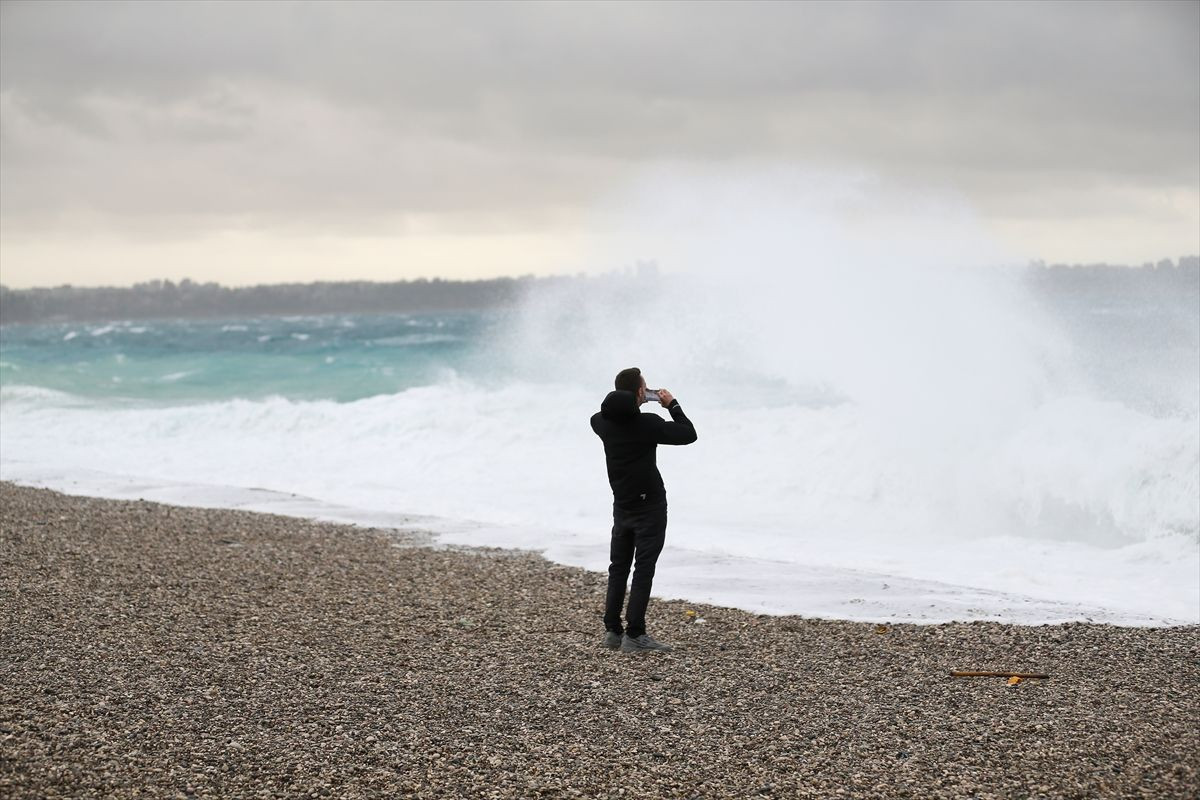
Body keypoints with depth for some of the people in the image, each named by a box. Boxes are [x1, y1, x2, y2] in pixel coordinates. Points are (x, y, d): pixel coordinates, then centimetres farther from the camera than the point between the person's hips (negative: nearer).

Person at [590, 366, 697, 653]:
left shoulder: (603, 422, -2)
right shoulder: (649, 423, -18)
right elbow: (689, 434, -7)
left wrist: (625, 402, 17)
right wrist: (672, 405, 3)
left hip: (621, 506, 6)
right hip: (649, 507, -6)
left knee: (618, 568, 13)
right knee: (643, 571, -4)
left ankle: (612, 631, 14)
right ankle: (634, 636, -6)